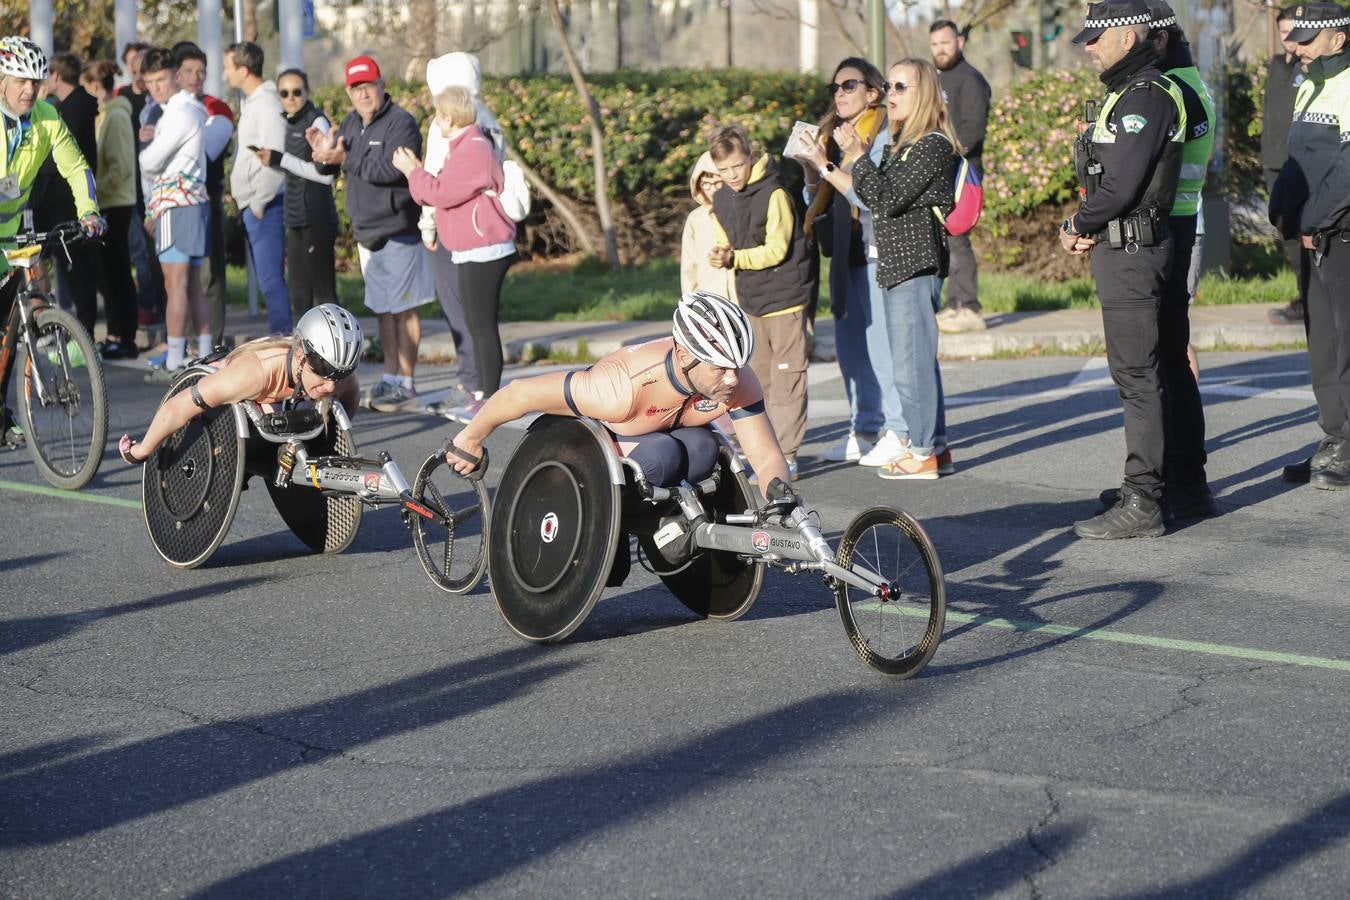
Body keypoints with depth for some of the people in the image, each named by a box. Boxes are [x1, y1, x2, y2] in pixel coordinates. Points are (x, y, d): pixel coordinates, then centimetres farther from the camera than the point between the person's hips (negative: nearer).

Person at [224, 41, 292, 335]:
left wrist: (259, 203, -16)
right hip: (251, 205, 10)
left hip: (265, 207, -10)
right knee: (267, 279, 13)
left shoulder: (267, 104, -14)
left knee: (270, 279, -9)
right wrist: (240, 198, 13)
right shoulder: (249, 101, 16)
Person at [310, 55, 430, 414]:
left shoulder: (401, 122, -13)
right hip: (366, 232, 8)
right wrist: (324, 154, -10)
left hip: (398, 231, -8)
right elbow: (330, 169, 13)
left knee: (403, 309, -5)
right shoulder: (352, 123, 13)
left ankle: (405, 384, -2)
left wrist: (345, 159, -24)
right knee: (382, 309, 14)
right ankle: (390, 378, 21)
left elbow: (390, 169, -26)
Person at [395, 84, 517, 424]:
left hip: (483, 251, -11)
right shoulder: (465, 146, 19)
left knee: (482, 325, -8)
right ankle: (483, 394, 19)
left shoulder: (473, 150, -16)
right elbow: (447, 191, 18)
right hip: (472, 252, 11)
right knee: (476, 324, 14)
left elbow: (441, 192, -20)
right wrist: (416, 169, 15)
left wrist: (412, 171, -7)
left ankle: (491, 399, -7)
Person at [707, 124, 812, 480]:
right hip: (750, 301, 7)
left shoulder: (774, 194, -13)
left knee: (786, 377, -5)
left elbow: (777, 249, -15)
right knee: (758, 378, 12)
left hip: (784, 298, -7)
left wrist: (734, 258, -22)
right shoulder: (721, 201, 8)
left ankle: (786, 455, -5)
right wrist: (720, 258, -10)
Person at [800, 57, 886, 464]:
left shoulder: (883, 133, -9)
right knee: (849, 347, 11)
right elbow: (819, 201, 20)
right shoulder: (833, 134, 16)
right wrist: (811, 173, 1)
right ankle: (864, 428, 20)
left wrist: (827, 167, -20)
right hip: (843, 254, 8)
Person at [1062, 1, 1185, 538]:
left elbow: (1121, 185, -22)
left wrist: (1077, 225, -5)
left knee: (1136, 376, -8)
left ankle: (1141, 505, -6)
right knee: (1137, 376, 14)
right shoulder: (1128, 93, 17)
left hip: (1132, 252, -11)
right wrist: (1086, 226, 6)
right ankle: (1148, 489, 20)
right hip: (1122, 249, 11)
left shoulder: (1145, 97, -16)